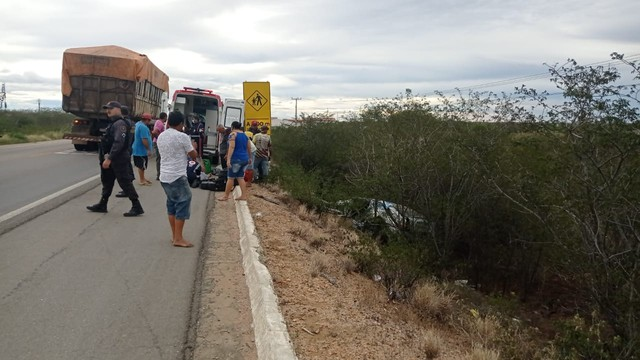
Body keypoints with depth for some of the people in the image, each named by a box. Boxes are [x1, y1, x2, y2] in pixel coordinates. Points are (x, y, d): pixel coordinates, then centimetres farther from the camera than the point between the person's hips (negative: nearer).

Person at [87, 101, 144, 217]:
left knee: (125, 183, -7)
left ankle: (137, 207, -3)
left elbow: (118, 143, -26)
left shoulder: (120, 123, -17)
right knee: (107, 182, 17)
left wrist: (109, 158, -28)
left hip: (119, 160, -10)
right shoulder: (113, 123, 16)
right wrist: (103, 155, 21)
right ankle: (102, 205, 27)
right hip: (112, 159, 10)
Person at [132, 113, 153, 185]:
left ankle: (142, 178, 29)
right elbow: (144, 140, -28)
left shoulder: (138, 124, 10)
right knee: (142, 166, 0)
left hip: (137, 149, 10)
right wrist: (148, 149, -21)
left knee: (141, 165, 18)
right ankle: (142, 180, 8)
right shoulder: (143, 127, -23)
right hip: (142, 150, -10)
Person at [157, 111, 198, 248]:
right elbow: (194, 156, -5)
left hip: (164, 176, 8)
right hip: (177, 176, -8)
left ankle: (174, 235, 19)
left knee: (172, 204, 15)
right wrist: (192, 148, 16)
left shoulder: (161, 136, 11)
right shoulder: (182, 137, -12)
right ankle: (178, 238, -3)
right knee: (183, 204, -2)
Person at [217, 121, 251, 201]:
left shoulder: (233, 134, -7)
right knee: (240, 177, 11)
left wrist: (228, 159, -24)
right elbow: (249, 148, 20)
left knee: (230, 178, 0)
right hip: (245, 159, 7)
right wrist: (249, 157, 33)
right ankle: (244, 195, 7)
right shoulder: (244, 135, 14)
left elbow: (231, 147, -19)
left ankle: (226, 196, 6)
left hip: (236, 159, -7)